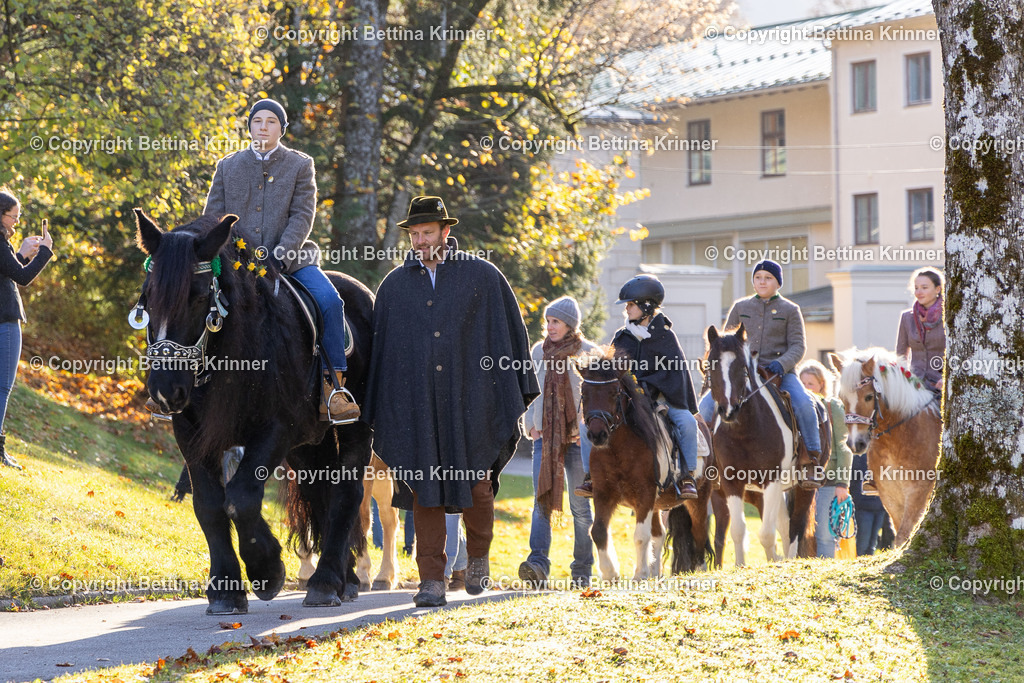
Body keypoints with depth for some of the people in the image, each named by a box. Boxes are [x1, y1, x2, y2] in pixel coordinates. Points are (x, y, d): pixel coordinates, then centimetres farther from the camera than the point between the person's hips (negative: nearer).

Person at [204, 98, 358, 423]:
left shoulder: (300, 165, 5)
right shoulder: (228, 166, 12)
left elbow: (302, 216, -5)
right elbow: (213, 218, 10)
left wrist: (279, 257, -19)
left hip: (291, 258, -2)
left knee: (330, 301, -26)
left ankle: (333, 387, -19)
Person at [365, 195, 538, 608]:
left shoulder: (483, 277, 5)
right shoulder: (393, 286, 11)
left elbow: (511, 336, 7)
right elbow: (380, 349, 15)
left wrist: (517, 395, 3)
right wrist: (377, 413, 11)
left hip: (471, 402, -1)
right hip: (415, 405, 2)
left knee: (476, 484, -1)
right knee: (424, 488, -2)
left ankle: (478, 558, 26)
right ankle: (431, 580, 1)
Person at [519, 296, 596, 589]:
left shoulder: (588, 353, 0)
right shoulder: (538, 352, 9)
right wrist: (531, 426, 9)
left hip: (578, 437, -2)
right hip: (545, 435, 2)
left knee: (580, 505, 2)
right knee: (543, 498, -11)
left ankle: (582, 570, 10)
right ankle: (538, 564, -22)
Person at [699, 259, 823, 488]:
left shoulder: (790, 310, 6)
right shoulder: (741, 307, 14)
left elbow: (798, 345, -1)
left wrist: (782, 364, -20)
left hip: (780, 373, -2)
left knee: (804, 404, -30)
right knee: (707, 405, -17)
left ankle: (810, 459, -20)